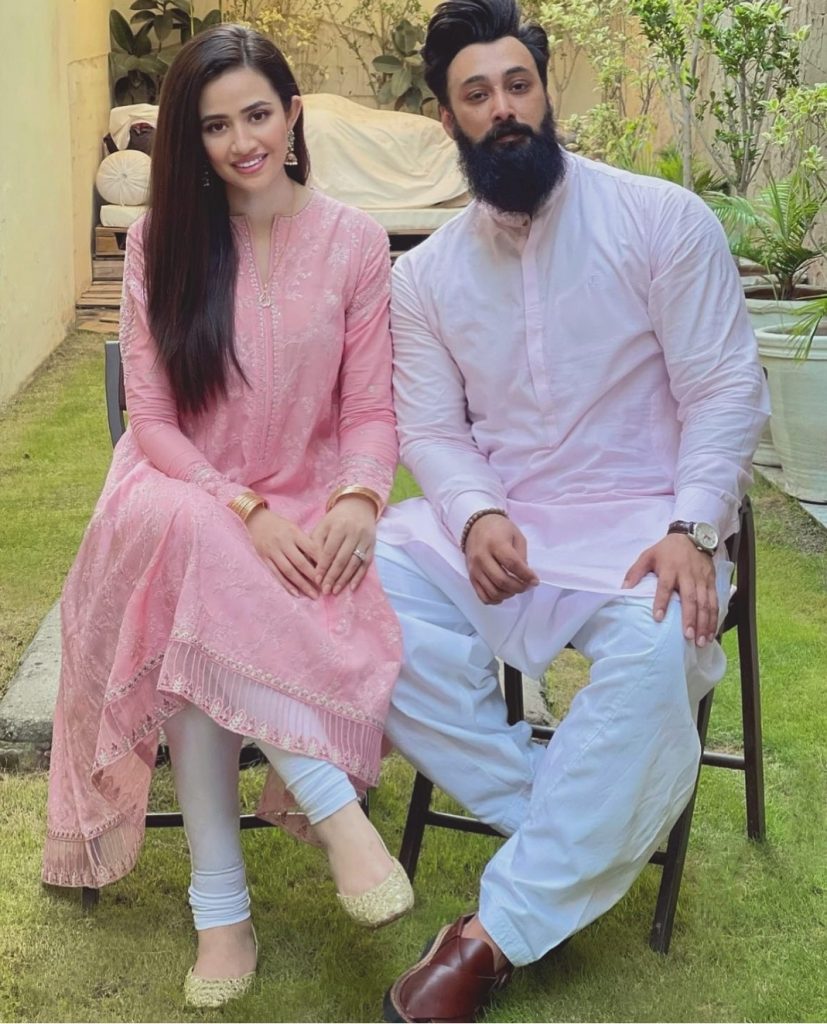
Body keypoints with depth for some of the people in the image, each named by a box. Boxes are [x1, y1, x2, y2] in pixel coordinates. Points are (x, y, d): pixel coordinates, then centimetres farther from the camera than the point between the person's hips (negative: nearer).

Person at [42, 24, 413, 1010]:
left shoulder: (354, 242, 2)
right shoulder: (159, 242, 3)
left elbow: (369, 411, 3)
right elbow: (153, 419, -2)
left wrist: (356, 502, -19)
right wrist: (245, 512, -18)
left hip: (308, 511, 0)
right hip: (185, 496, 0)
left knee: (199, 625, -35)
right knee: (186, 542, -38)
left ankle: (221, 905, -24)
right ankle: (331, 806, -33)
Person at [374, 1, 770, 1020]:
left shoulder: (662, 219, -5)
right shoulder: (425, 273, 6)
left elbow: (725, 392, -7)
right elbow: (431, 429, 5)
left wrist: (691, 529, -22)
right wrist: (475, 515, -18)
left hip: (642, 522, -3)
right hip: (494, 521, 4)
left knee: (658, 646, -37)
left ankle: (501, 929, -24)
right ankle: (575, 831, -15)